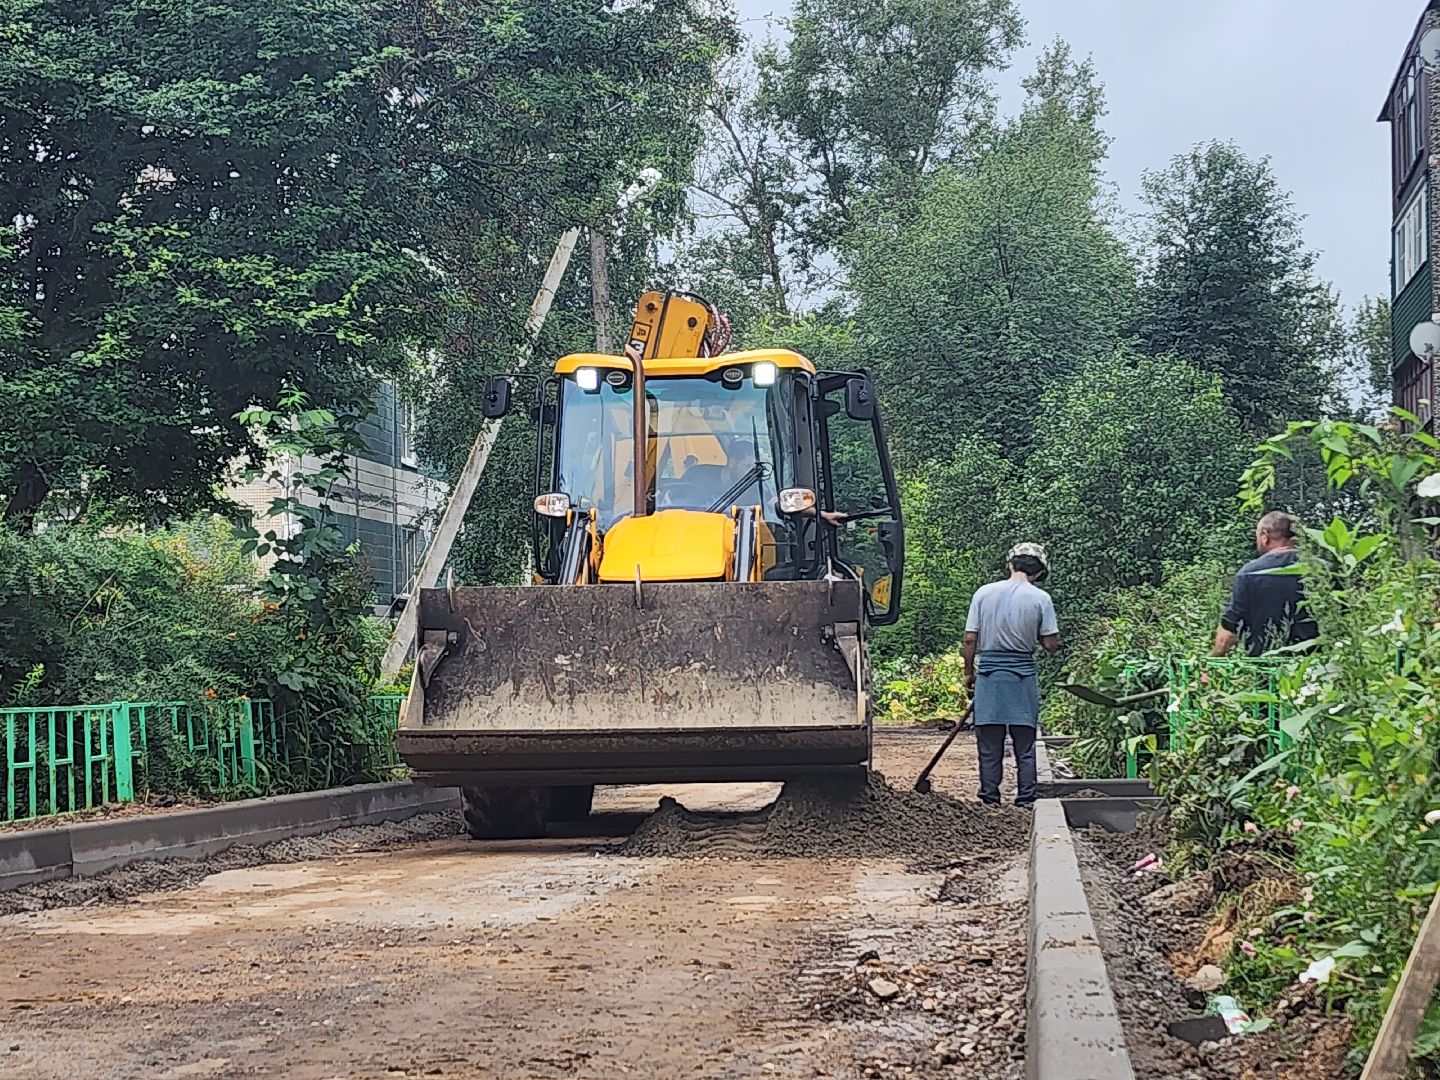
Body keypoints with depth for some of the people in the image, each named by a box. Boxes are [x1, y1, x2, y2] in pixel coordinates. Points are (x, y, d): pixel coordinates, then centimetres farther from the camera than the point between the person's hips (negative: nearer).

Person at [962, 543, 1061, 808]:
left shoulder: (984, 593, 0)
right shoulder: (1040, 598, -4)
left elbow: (970, 639, 0)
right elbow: (1052, 645, -3)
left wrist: (969, 673, 12)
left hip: (989, 673, 1)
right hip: (1023, 676, -1)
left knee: (989, 745, 7)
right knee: (1025, 744, 8)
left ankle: (990, 799, 9)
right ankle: (1025, 800, 9)